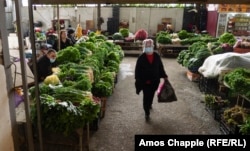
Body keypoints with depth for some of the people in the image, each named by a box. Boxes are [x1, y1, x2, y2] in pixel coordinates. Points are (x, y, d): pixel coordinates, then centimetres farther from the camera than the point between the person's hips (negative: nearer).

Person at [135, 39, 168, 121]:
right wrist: (138, 80, -12)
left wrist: (164, 76, 11)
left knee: (151, 95, 20)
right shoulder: (141, 57, -11)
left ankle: (149, 104, 49)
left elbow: (160, 67, 9)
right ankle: (147, 113, 13)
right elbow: (137, 70, -9)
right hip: (145, 81, -3)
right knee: (146, 96, 0)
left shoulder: (157, 56, -2)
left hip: (155, 80, 4)